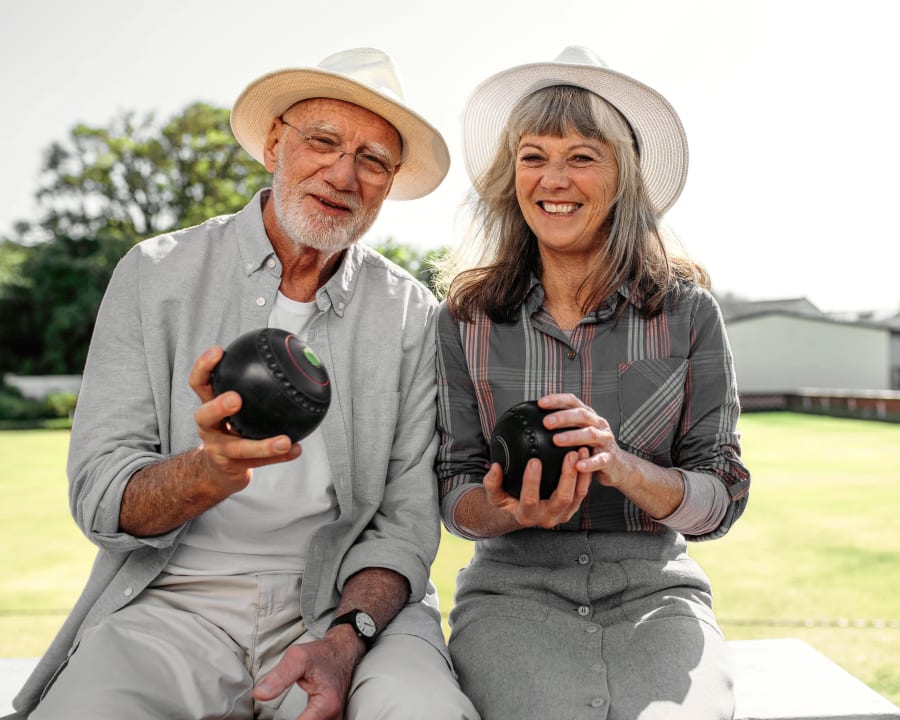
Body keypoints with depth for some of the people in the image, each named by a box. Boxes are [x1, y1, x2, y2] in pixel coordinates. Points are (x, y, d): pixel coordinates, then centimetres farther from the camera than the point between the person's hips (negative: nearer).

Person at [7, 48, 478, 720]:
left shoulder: (411, 315, 2)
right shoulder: (156, 274, 0)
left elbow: (404, 521, 0)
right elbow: (99, 498, -6)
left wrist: (345, 638, -18)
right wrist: (210, 471, -27)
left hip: (351, 601, 1)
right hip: (176, 600, 0)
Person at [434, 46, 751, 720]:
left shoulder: (689, 312, 1)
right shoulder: (466, 320, 2)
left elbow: (722, 501, -1)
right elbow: (453, 495, 4)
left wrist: (619, 465, -20)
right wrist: (510, 511, -19)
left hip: (653, 591, 1)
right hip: (513, 589, 0)